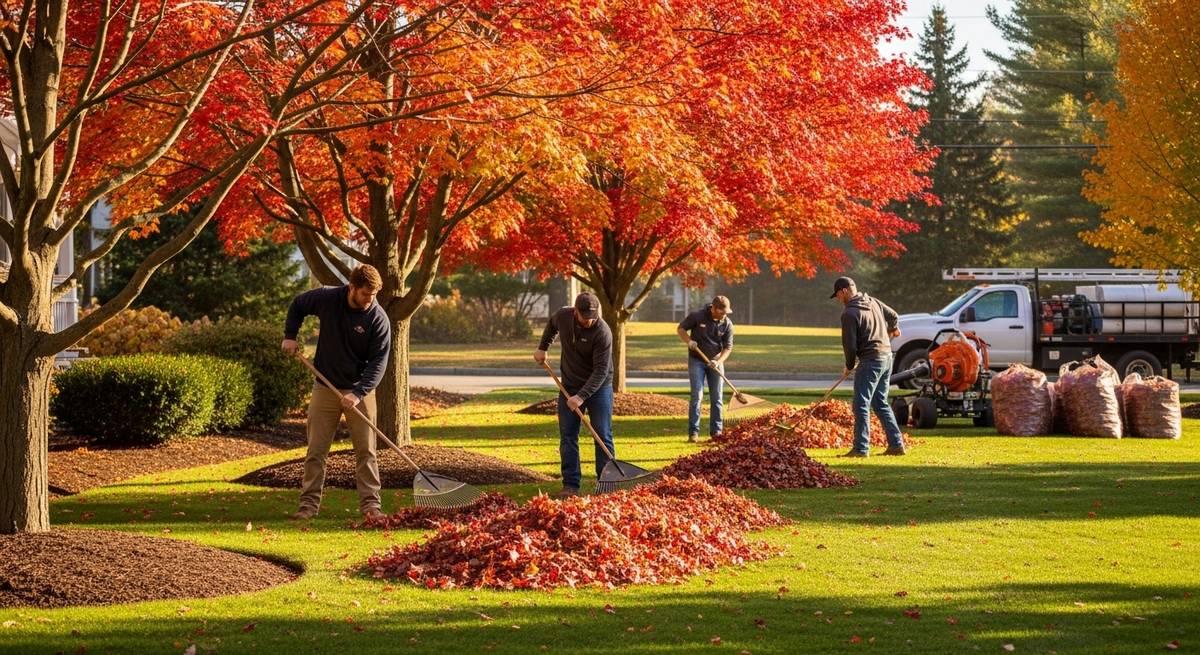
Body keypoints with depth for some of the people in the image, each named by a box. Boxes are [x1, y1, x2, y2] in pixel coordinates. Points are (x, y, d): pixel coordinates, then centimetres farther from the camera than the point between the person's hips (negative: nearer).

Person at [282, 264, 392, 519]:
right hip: (325, 388, 1)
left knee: (366, 450, 1)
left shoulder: (378, 319, -15)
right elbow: (297, 305, 13)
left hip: (360, 391, -1)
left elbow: (378, 362, -17)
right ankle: (309, 503, 9)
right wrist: (290, 335, 3)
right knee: (316, 450, 4)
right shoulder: (326, 298, -9)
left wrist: (358, 393, -27)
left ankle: (370, 503, 6)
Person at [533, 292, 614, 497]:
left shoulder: (603, 333, -25)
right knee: (567, 437, 2)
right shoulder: (563, 316, -11)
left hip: (598, 387, -4)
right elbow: (551, 325, 17)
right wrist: (542, 348, 13)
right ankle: (571, 485, 5)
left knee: (603, 436, -2)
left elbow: (600, 371, -27)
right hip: (570, 386, 4)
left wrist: (581, 396, -33)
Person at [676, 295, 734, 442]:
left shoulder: (727, 324, -7)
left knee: (717, 397, 3)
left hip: (716, 362, 3)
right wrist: (688, 341, -19)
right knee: (696, 395, -9)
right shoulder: (697, 316, -12)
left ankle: (716, 431, 10)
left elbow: (728, 347, -5)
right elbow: (681, 328, 0)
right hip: (697, 360, -3)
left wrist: (718, 361, -22)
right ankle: (693, 432, -8)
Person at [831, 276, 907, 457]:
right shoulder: (873, 302, 9)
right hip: (887, 356, 9)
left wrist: (849, 366, 4)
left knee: (861, 405, -6)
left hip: (870, 361, -9)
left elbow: (849, 344, -13)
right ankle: (896, 444, 15)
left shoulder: (849, 313, -14)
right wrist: (892, 329, 46)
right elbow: (894, 316, 24)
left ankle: (861, 448, -9)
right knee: (881, 403, 16)